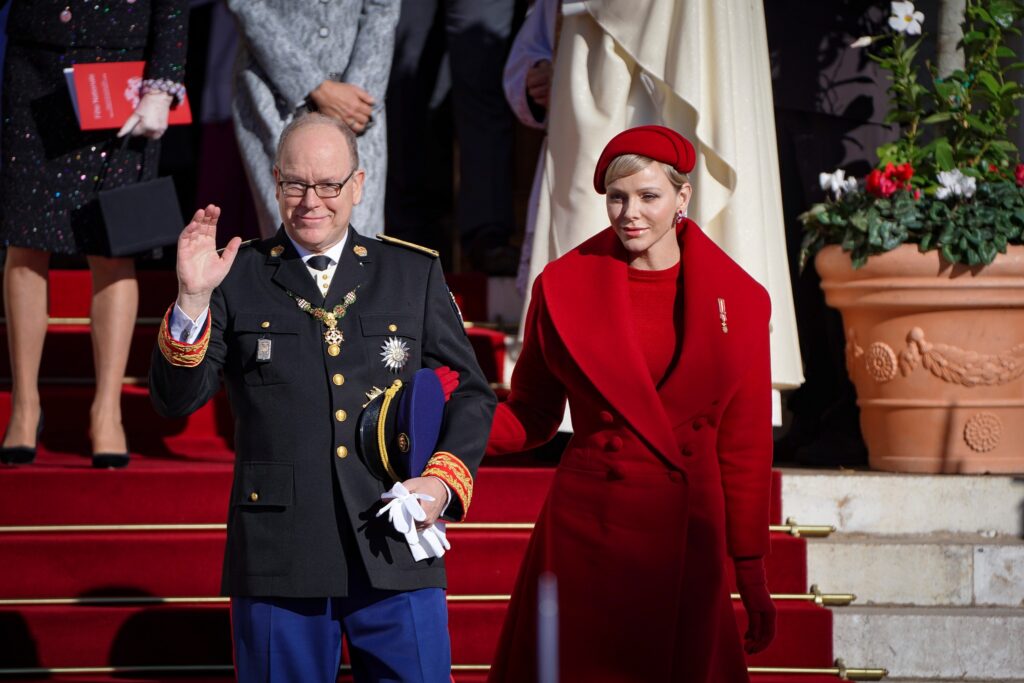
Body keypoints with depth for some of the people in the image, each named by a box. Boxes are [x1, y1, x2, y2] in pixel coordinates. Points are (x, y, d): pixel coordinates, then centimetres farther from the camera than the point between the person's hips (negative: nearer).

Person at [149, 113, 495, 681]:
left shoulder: (414, 275, 12)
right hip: (277, 559, -1)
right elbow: (175, 399, -1)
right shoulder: (238, 280, 6)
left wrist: (444, 480, -2)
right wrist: (193, 300, -15)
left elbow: (470, 393, 14)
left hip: (396, 554, 1)